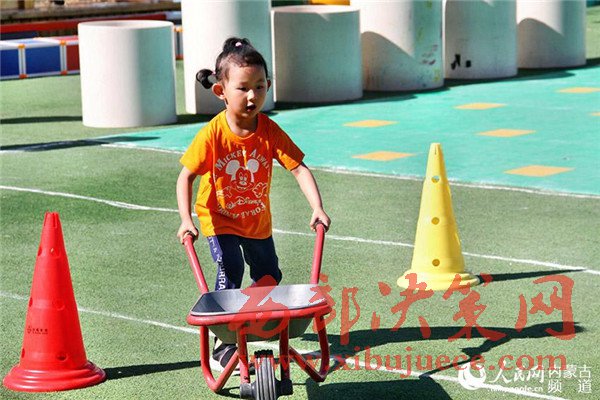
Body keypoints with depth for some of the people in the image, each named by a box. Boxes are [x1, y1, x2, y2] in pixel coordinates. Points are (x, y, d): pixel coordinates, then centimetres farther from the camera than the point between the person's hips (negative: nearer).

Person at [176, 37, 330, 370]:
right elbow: (186, 177, -21)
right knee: (230, 271, -20)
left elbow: (298, 169, -21)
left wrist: (317, 208, -32)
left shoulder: (269, 131, -18)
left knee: (269, 276, 16)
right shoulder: (212, 134, -25)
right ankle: (223, 342, -8)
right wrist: (186, 219, -31)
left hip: (257, 218, 4)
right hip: (219, 218, -4)